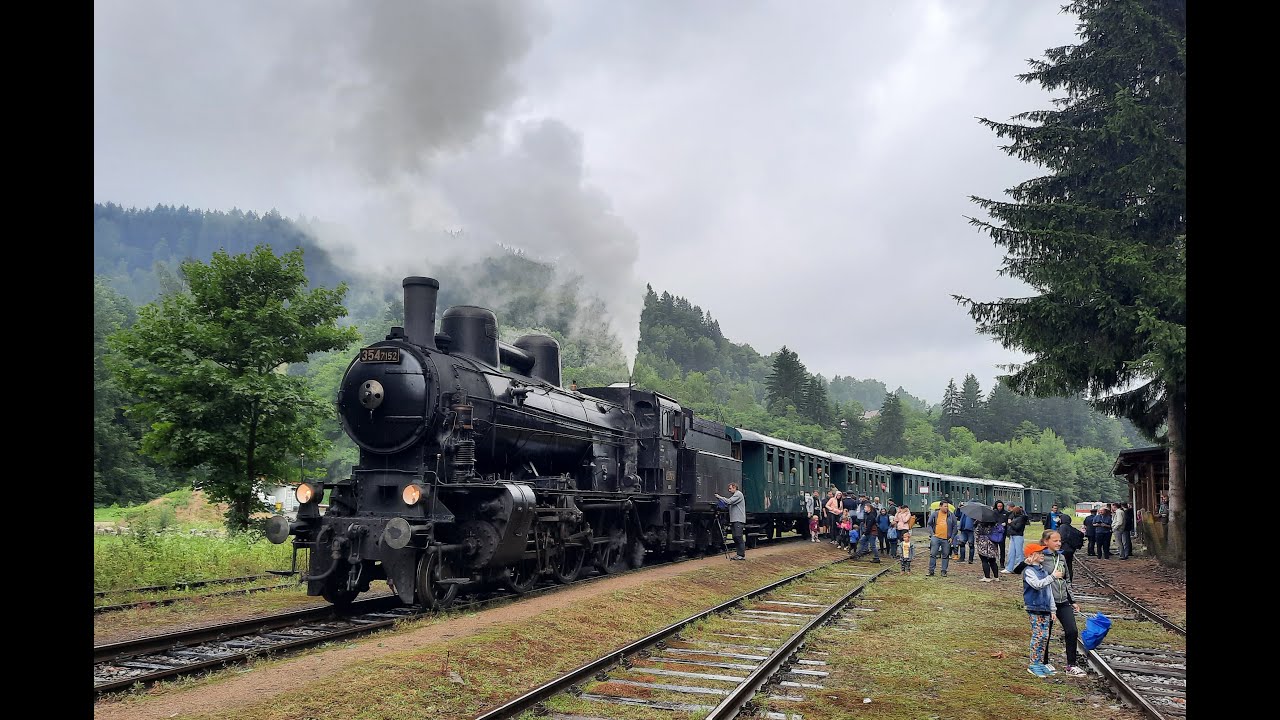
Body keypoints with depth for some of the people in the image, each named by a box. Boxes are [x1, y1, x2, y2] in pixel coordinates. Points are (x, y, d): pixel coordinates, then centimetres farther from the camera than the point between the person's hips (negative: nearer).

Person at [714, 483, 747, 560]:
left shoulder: (738, 494, -7)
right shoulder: (734, 495, 24)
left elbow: (729, 501, -19)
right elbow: (728, 504, 18)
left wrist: (719, 497, -12)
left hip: (739, 520, -10)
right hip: (734, 520, 10)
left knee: (739, 537, -10)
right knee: (735, 537, 8)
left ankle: (742, 555, -9)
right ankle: (739, 554, 12)